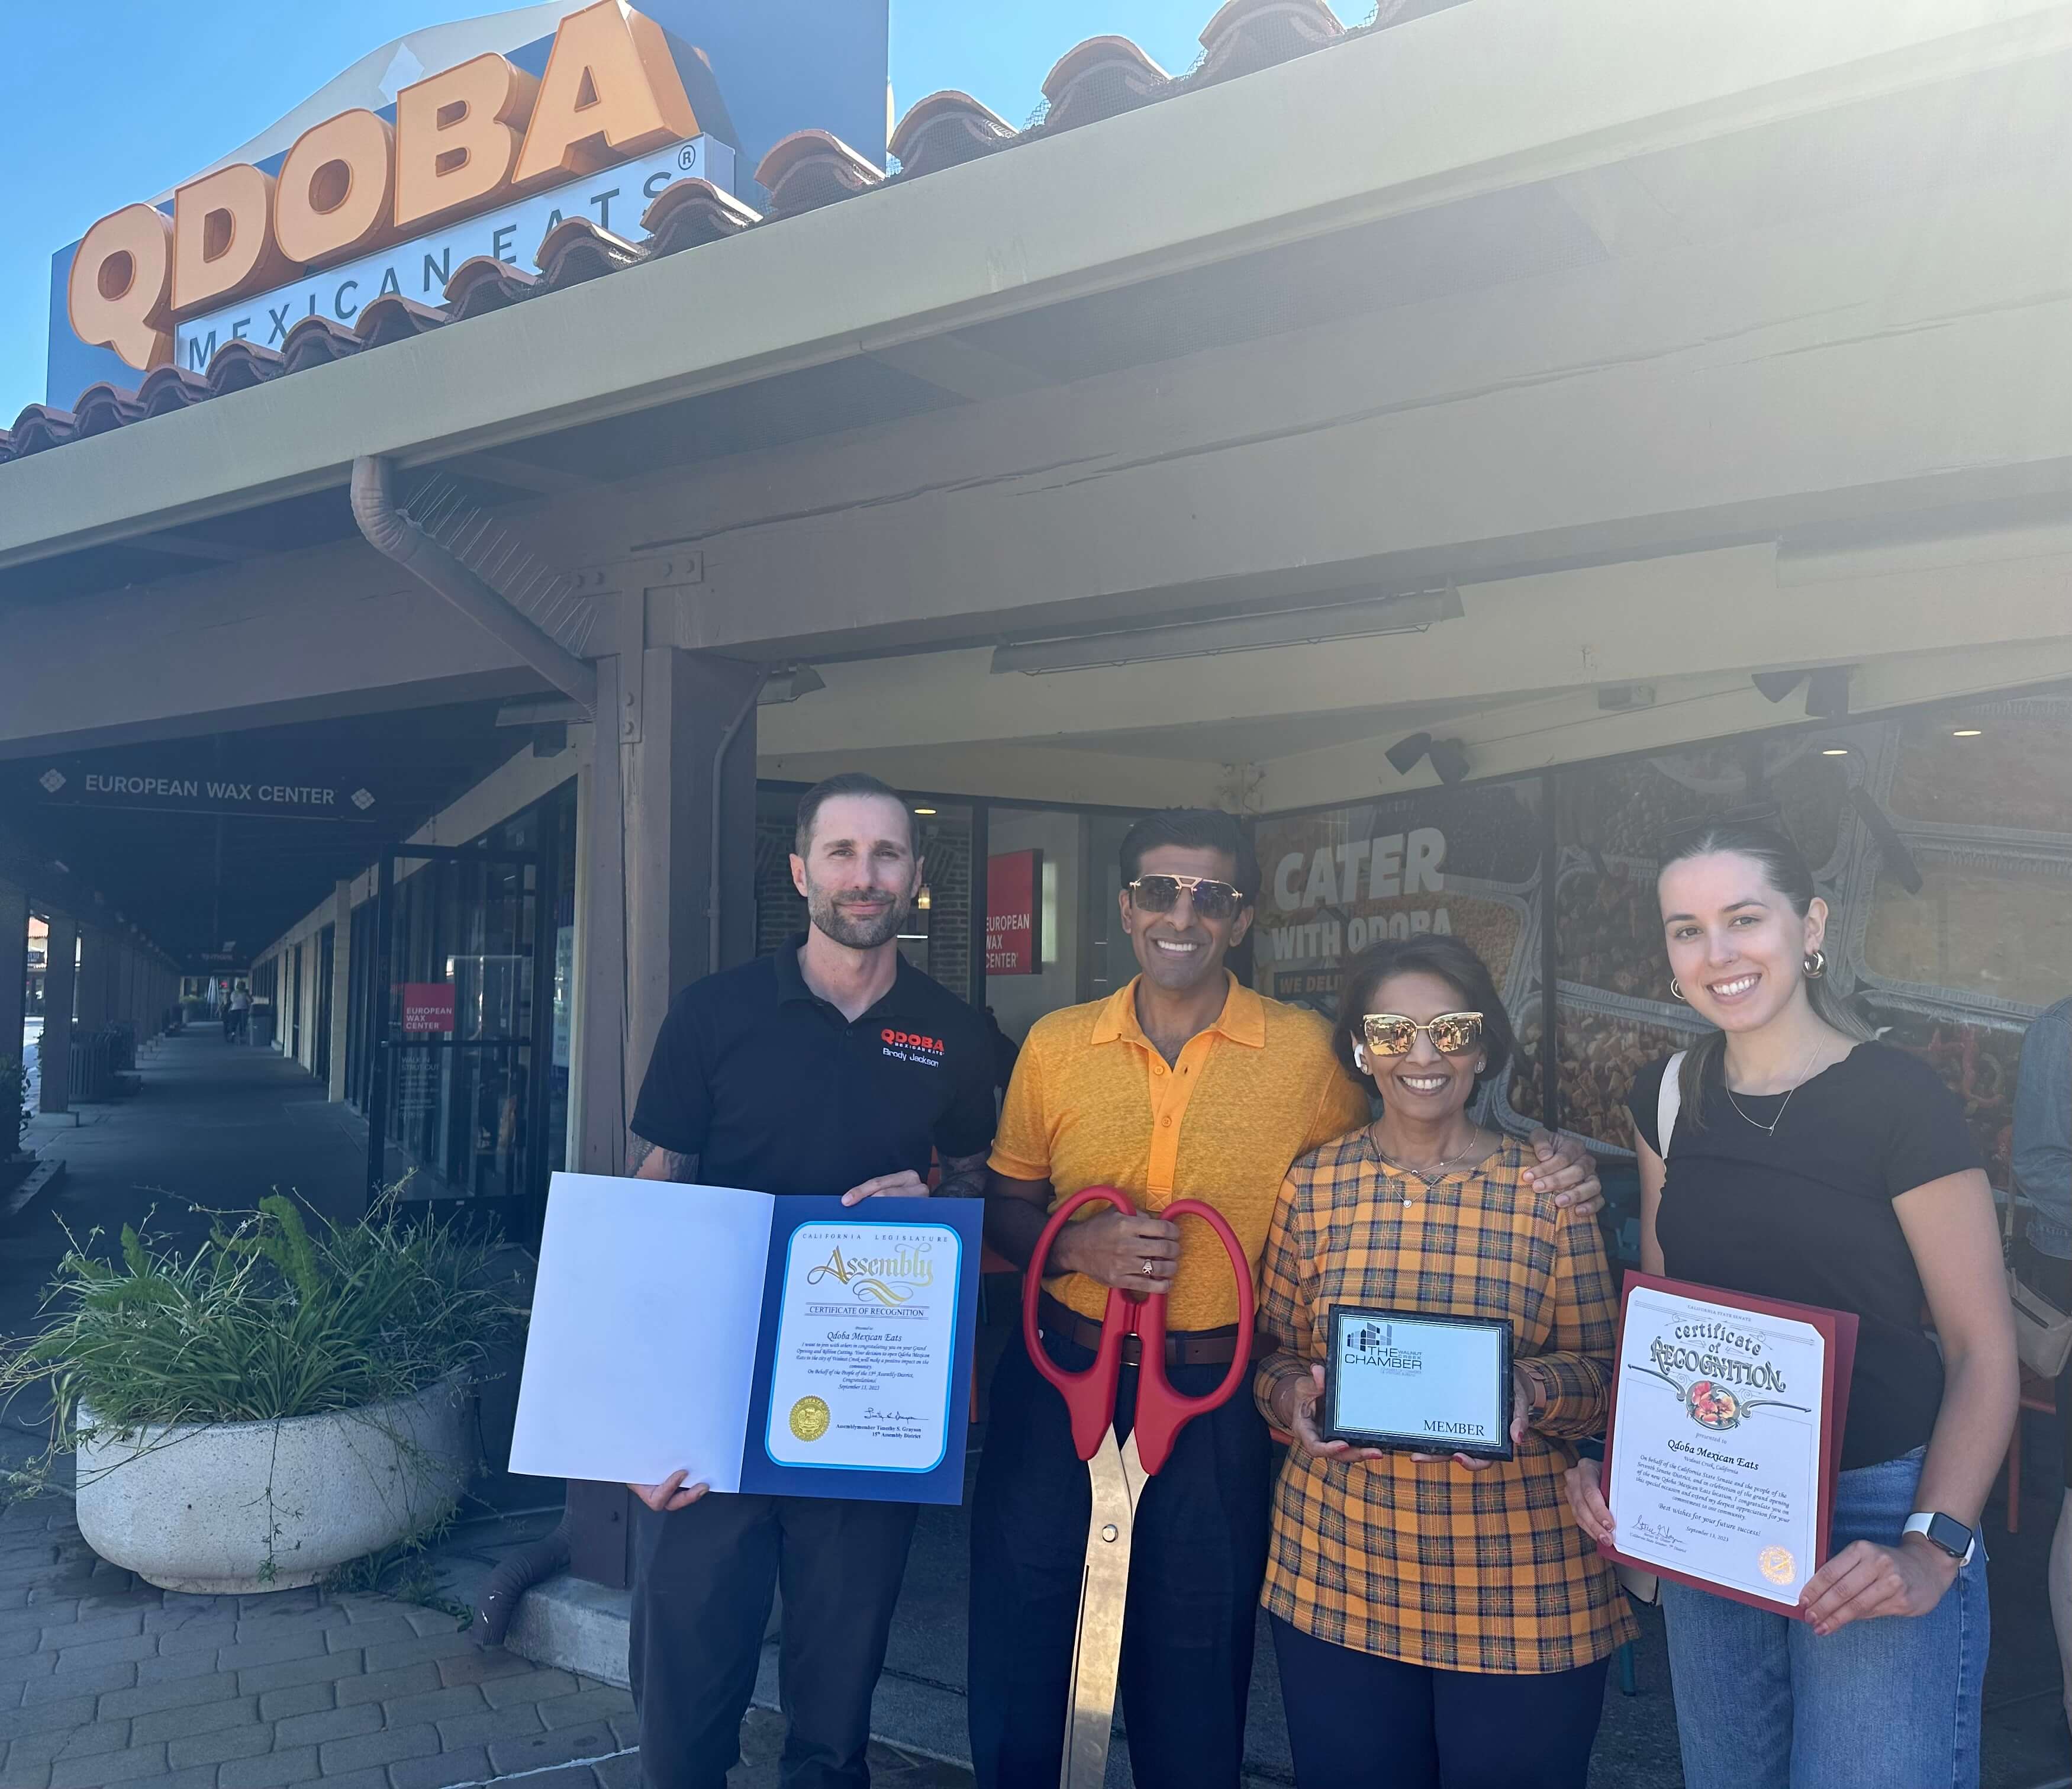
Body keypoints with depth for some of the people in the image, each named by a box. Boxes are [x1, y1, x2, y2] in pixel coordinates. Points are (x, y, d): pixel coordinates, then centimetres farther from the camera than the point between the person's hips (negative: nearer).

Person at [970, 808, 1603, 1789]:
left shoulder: (1304, 1053, -5)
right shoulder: (1055, 1046, 0)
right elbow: (1003, 1208, 8)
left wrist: (1546, 1168, -12)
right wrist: (1077, 1244, -13)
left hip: (1213, 1403, -1)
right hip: (1058, 1379, 2)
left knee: (1193, 1678, 15)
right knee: (1017, 1659, 14)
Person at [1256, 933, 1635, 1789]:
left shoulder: (1549, 1187, -5)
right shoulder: (1316, 1184, 0)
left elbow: (1602, 1367, -1)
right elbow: (1277, 1355, 7)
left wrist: (1529, 1389, -22)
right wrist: (1294, 1398, -15)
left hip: (1521, 1584, -1)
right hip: (1337, 1565, 2)